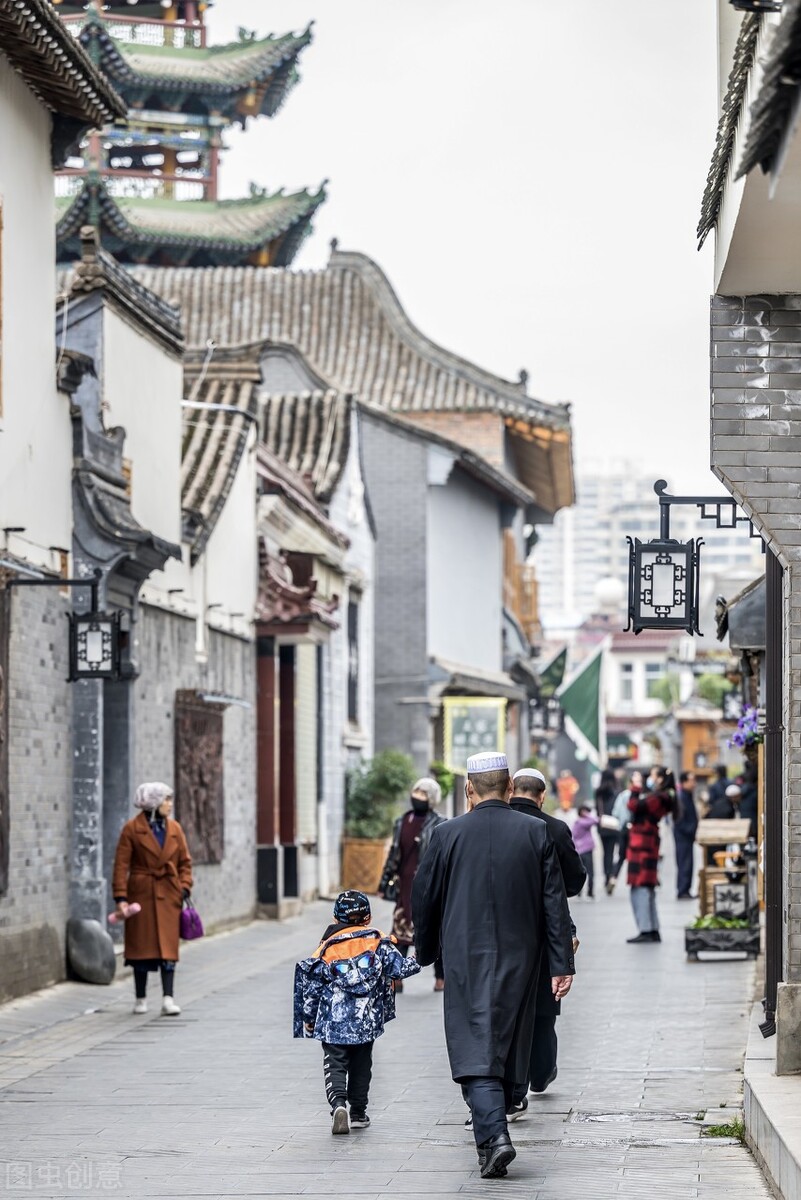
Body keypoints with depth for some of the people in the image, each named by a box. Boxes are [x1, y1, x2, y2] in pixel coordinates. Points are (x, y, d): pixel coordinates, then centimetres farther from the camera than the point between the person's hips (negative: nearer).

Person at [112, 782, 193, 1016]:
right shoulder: (132, 829, -5)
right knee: (142, 945, 4)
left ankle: (168, 999, -7)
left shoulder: (174, 829, 8)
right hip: (142, 895, -3)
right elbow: (121, 865, -7)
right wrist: (121, 898, -13)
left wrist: (184, 889, -1)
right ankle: (140, 998, 16)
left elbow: (184, 862, 13)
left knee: (168, 946, -4)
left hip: (168, 896, 3)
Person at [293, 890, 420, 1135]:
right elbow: (398, 968, -3)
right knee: (361, 1065, 16)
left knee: (335, 1064, 1)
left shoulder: (327, 948, 3)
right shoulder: (377, 941, 2)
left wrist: (309, 1018, 14)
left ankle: (338, 1103, -23)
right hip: (367, 1020, 1)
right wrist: (416, 962, 18)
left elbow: (311, 985, 4)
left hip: (333, 1022, -1)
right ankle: (358, 1113, 20)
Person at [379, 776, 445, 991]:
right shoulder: (402, 822, 12)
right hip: (405, 886, 5)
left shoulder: (439, 825, -4)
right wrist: (385, 881, 15)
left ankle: (441, 977, 16)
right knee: (400, 931, 1)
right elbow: (394, 854, 17)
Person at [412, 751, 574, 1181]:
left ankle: (494, 1136, -20)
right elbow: (555, 901, -2)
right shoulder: (536, 833, -1)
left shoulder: (447, 834, -4)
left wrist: (426, 950, 18)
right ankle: (492, 1131, 25)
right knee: (508, 1045, 15)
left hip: (466, 960, -2)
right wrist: (562, 964, 1)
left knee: (476, 1049, -4)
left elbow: (423, 898, 3)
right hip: (519, 960, 2)